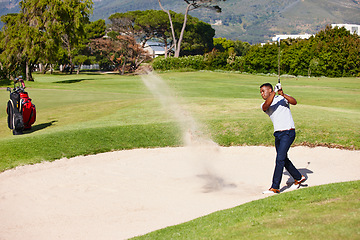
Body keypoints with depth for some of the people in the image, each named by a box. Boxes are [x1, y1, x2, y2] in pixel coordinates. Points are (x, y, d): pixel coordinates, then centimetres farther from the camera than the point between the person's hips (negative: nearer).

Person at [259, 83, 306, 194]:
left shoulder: (283, 98, 0)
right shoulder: (264, 105, 8)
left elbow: (294, 102, -19)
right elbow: (266, 105, -17)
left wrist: (283, 95, -34)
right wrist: (274, 92, -25)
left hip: (288, 132, -7)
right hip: (277, 134, 7)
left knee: (280, 159, -14)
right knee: (283, 159, 17)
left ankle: (275, 187, -12)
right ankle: (298, 177, 38)